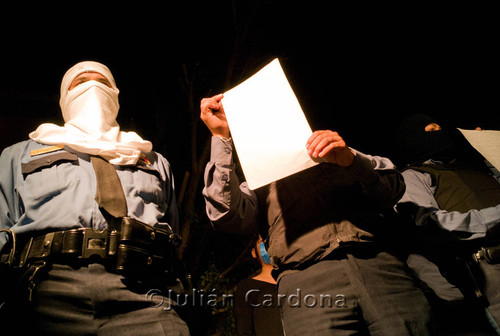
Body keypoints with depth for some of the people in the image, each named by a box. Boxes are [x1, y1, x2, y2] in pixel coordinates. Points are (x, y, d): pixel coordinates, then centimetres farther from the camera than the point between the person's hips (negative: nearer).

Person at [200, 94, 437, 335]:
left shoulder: (336, 155, 24)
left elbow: (392, 190, 12)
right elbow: (227, 216, -1)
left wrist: (351, 159, -8)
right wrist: (220, 137, -3)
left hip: (376, 262, 2)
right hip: (306, 276, -1)